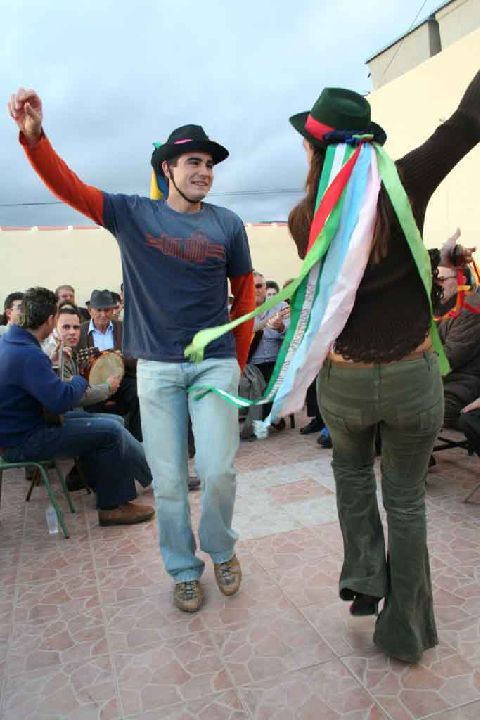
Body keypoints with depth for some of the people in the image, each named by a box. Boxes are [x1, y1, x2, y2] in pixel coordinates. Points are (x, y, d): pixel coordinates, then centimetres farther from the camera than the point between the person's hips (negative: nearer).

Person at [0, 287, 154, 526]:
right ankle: (112, 506, 1)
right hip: (22, 442, -11)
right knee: (111, 431, -12)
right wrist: (80, 381, -10)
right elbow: (62, 400, -30)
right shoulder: (28, 355, -27)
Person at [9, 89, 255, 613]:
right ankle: (184, 570, 28)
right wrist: (34, 136, -21)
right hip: (156, 368, 0)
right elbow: (69, 188, -4)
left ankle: (220, 550, 28)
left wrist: (239, 360, 10)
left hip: (215, 363, 0)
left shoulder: (228, 226, 2)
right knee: (168, 481, 6)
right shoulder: (133, 214, 3)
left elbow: (244, 294, 9)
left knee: (217, 471, -3)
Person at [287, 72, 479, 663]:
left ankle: (364, 579, 28)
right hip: (412, 379, 0)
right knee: (405, 499, 18)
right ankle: (404, 634, 33)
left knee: (351, 466, 32)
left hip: (343, 383, 1)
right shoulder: (405, 184, -10)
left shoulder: (302, 220, -5)